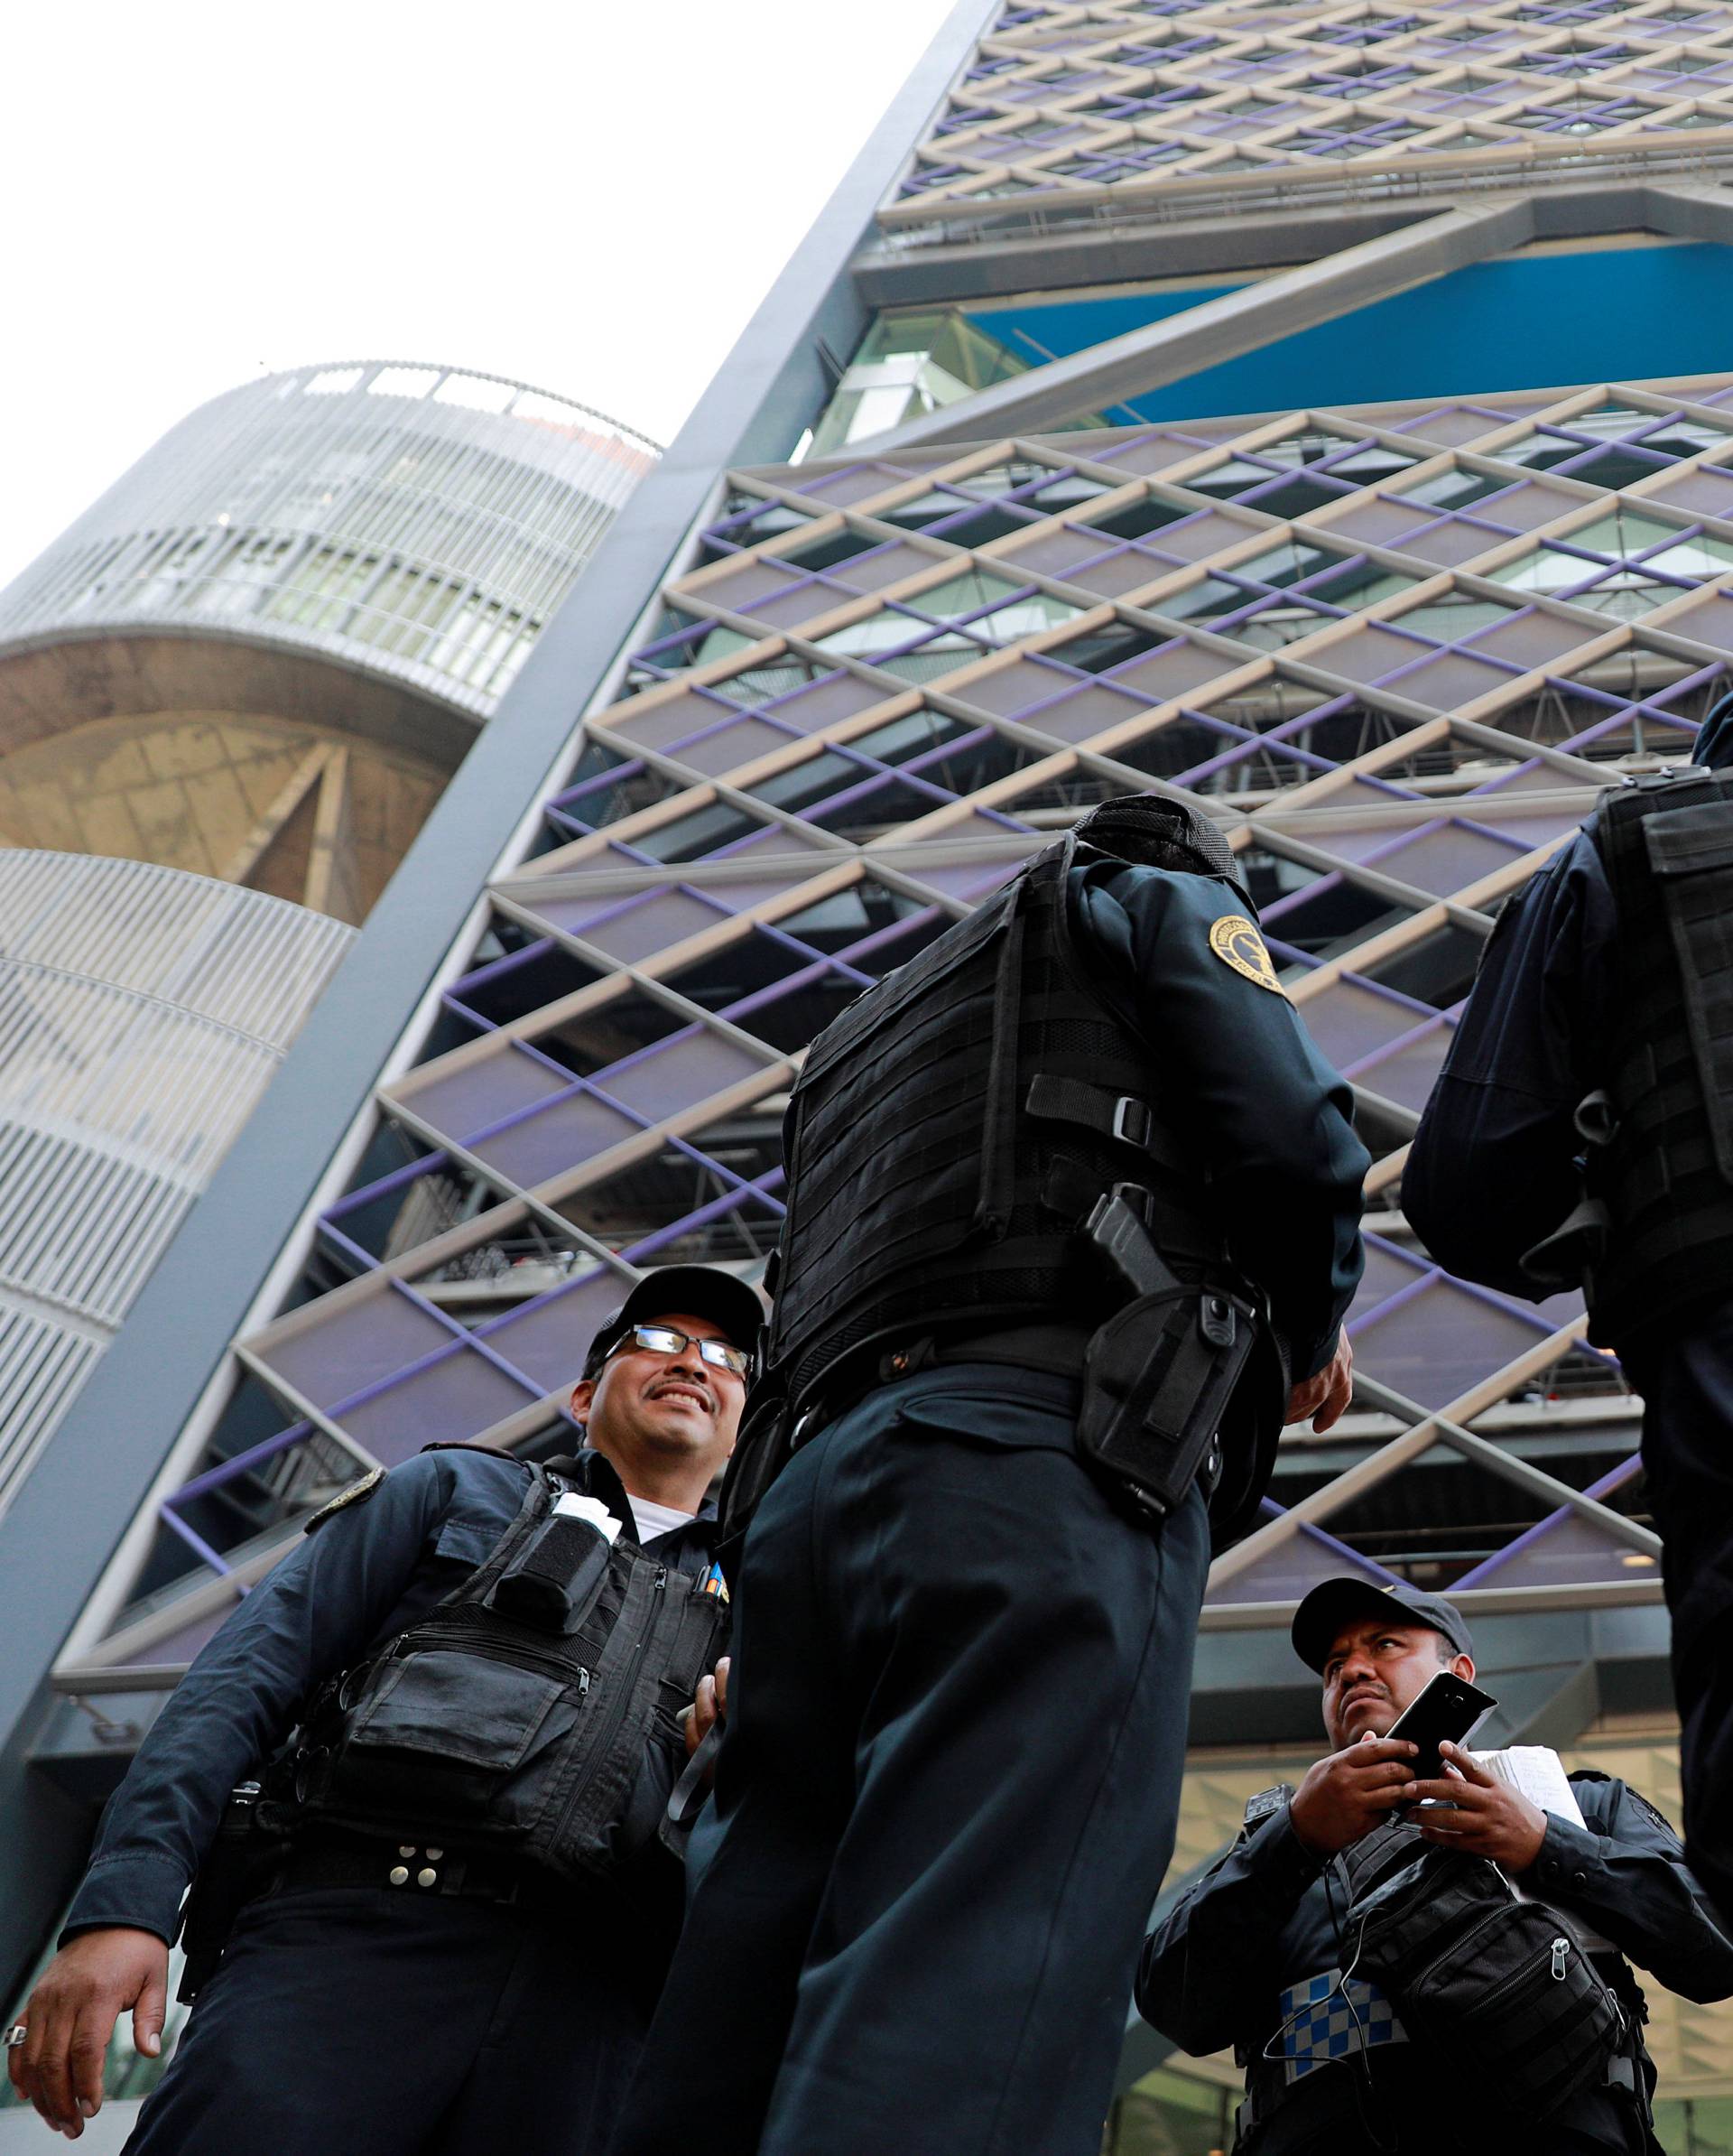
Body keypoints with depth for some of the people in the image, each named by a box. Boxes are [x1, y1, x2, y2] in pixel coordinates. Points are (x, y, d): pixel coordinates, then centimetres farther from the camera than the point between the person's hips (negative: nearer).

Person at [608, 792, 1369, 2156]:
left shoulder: (868, 1035, 40)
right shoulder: (1165, 898, 20)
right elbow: (1293, 1136, 2)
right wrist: (1317, 1328, 20)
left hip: (814, 1475, 7)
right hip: (1048, 1462, -6)